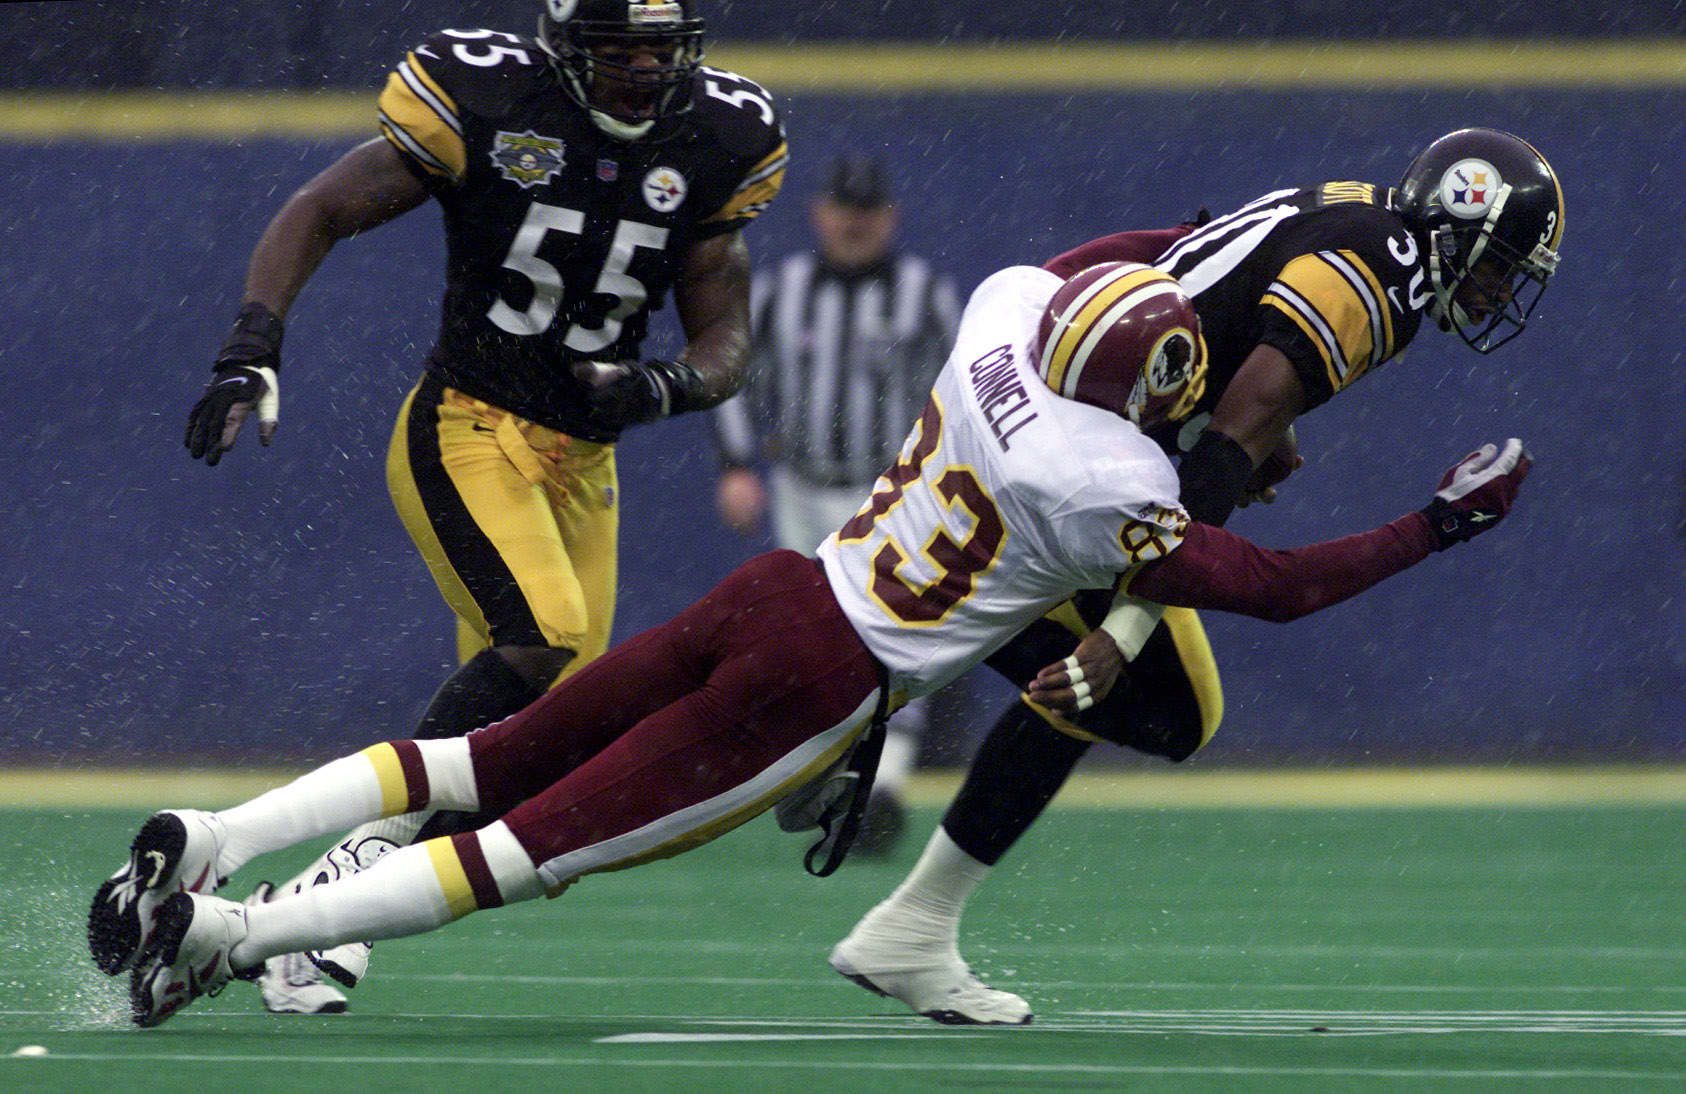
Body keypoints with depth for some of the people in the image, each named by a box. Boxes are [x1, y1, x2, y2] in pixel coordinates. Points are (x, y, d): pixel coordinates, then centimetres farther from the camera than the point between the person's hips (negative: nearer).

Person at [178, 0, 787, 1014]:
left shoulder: (714, 145, 1)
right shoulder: (488, 102, -12)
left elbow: (726, 344, 5)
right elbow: (318, 214, -7)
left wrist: (666, 385, -19)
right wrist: (252, 350, -21)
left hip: (582, 461, 6)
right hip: (465, 433, -6)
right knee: (541, 638, -29)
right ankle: (363, 861, -20)